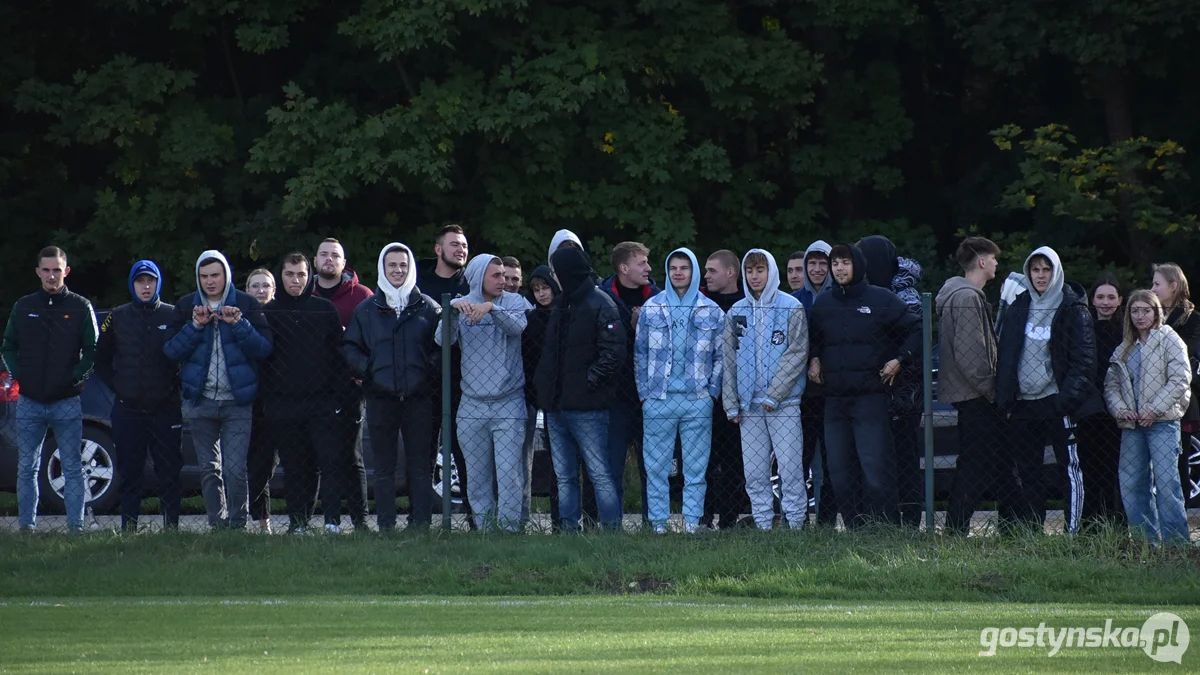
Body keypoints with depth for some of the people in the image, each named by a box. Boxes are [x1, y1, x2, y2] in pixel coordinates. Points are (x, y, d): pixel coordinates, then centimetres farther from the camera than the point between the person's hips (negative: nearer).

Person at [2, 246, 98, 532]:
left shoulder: (80, 307, 1)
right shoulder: (24, 307, 7)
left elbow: (92, 350, 1)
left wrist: (76, 376, -10)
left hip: (67, 401, -2)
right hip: (29, 402, 2)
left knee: (72, 469, 0)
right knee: (27, 468, 5)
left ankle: (76, 527, 2)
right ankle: (26, 526, 10)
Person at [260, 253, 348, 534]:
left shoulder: (324, 310, 7)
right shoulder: (269, 313, 8)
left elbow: (338, 352, 8)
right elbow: (260, 357, 9)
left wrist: (338, 393, 0)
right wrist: (265, 400, 2)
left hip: (321, 401, -1)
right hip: (283, 403, 1)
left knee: (330, 460, -12)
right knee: (295, 467, 3)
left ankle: (332, 520, -14)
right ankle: (298, 522, 9)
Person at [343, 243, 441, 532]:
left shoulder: (427, 308, 7)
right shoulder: (366, 310, 11)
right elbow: (350, 346, 13)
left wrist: (430, 368, -8)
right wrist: (367, 368, -4)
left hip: (418, 398, -1)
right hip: (380, 398, 1)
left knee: (419, 466, 0)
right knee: (384, 468, 4)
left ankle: (420, 525, 1)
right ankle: (386, 527, 6)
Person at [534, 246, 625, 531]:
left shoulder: (600, 305, -9)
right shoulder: (562, 305, 17)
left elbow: (614, 352, -17)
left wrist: (589, 381, -17)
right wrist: (542, 381, 11)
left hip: (586, 408, -9)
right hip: (557, 406, 9)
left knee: (599, 474, -7)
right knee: (564, 476, 10)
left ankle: (612, 530, -6)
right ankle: (568, 530, 13)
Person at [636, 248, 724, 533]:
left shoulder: (712, 312, 7)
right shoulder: (651, 309, 7)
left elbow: (721, 356, 9)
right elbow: (640, 353, 8)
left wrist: (712, 392, 0)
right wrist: (644, 392, 1)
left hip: (698, 402, 0)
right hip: (658, 400, 0)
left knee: (696, 467, 1)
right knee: (656, 467, -1)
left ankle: (692, 523, 5)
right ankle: (658, 524, 2)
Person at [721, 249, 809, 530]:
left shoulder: (792, 308, -1)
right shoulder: (736, 312, 12)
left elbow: (797, 354, -6)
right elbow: (729, 360, 12)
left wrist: (774, 395, -12)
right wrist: (731, 404, 5)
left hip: (784, 403, -4)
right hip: (749, 405, 4)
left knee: (790, 466, -7)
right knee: (754, 470, 4)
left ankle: (796, 522, -2)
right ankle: (763, 524, 8)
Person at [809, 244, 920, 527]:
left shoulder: (881, 299, 0)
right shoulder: (822, 303, 13)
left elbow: (916, 329, 6)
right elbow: (814, 340, 30)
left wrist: (899, 359, -3)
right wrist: (814, 360, 11)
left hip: (871, 396, -5)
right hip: (834, 398, 5)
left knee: (875, 469, -11)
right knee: (839, 472, 4)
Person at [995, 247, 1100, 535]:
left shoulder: (1073, 310, -2)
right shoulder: (1017, 306, 11)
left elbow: (1083, 360, -5)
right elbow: (1002, 351, 13)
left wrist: (1067, 399, -15)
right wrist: (1005, 400, 3)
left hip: (1057, 403, -5)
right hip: (1022, 404, 5)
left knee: (1069, 467, -5)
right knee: (1027, 472, 7)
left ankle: (1073, 531, -5)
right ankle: (1030, 532, 12)